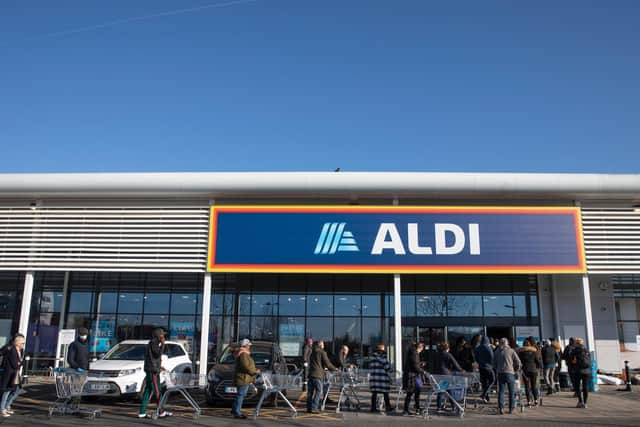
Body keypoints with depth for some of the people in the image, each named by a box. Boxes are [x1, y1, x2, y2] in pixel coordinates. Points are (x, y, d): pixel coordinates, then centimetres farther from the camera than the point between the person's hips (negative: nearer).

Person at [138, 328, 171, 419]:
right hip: (152, 370, -10)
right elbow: (158, 354, -21)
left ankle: (142, 413, 8)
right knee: (157, 391, -5)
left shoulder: (153, 343, 18)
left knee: (147, 391, 8)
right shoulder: (153, 343, -12)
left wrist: (158, 367, 27)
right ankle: (161, 411, -1)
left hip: (150, 370, 10)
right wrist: (162, 344, -15)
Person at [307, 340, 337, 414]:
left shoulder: (313, 353, 19)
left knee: (310, 392, 10)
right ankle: (314, 408, -6)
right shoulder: (322, 352, -3)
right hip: (318, 375, -7)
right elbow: (327, 363, -6)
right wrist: (335, 369, 11)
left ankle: (309, 408, 12)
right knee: (319, 392, -1)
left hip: (311, 374, 7)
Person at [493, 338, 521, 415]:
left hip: (500, 373, 2)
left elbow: (494, 364, 14)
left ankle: (501, 408, -4)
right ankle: (511, 409, 10)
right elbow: (518, 362, 0)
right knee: (512, 392, 8)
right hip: (510, 372, -2)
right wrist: (516, 370, 14)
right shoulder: (511, 351, 0)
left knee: (501, 391, 6)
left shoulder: (496, 351, 9)